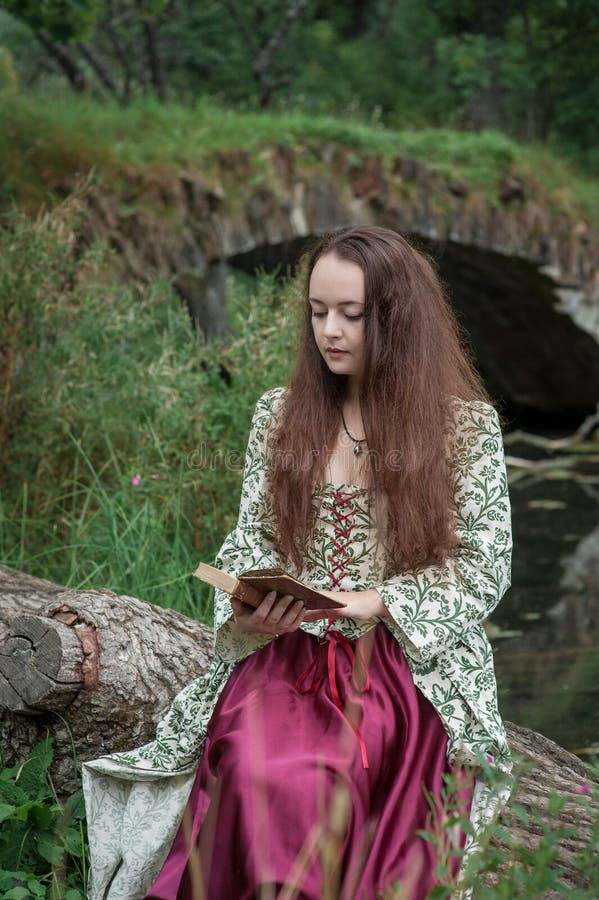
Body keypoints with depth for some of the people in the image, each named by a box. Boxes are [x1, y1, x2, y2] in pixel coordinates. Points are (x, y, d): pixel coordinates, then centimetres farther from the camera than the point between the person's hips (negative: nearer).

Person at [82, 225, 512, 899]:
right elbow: (251, 537, 14)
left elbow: (484, 568, 1)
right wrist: (250, 605, -9)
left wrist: (377, 602, -14)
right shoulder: (278, 414, 13)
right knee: (269, 774, -30)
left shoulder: (467, 424, 4)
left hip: (410, 661, -2)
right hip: (286, 651, 3)